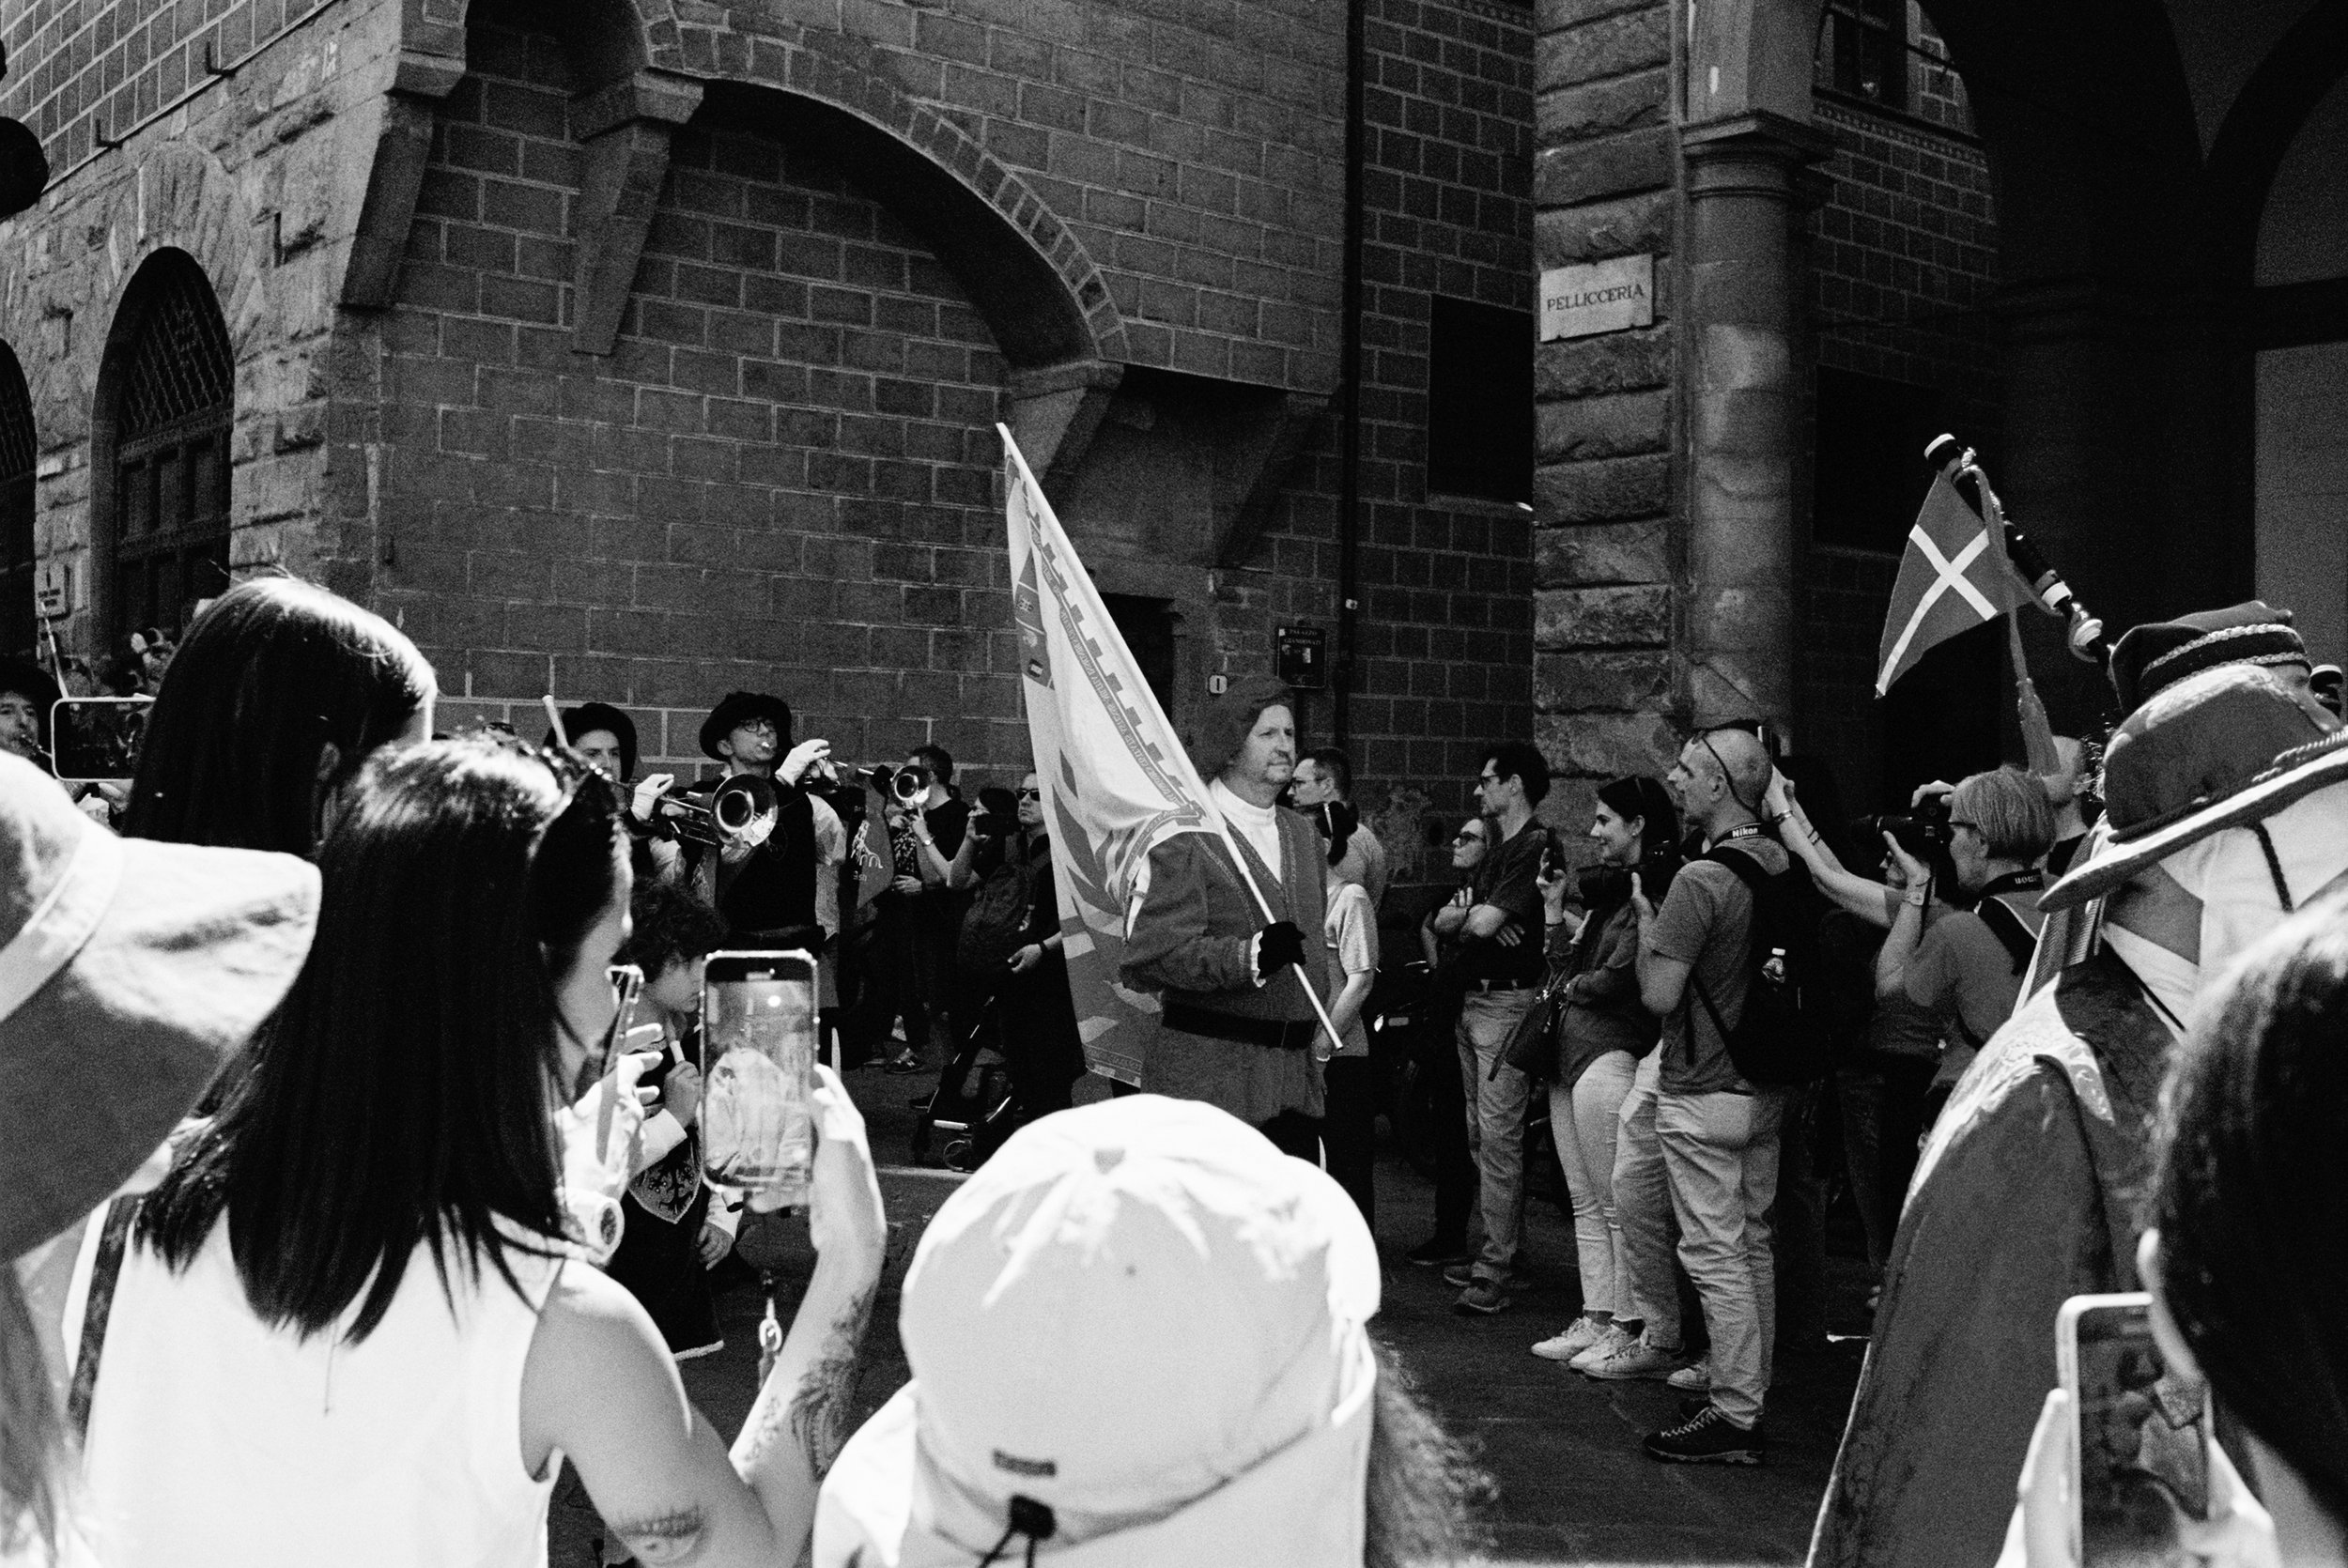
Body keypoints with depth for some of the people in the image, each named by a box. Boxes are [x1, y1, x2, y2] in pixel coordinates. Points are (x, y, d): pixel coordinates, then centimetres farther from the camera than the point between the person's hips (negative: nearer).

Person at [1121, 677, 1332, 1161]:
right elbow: (1148, 958, -16)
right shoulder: (1183, 837, -8)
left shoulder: (1303, 834, 17)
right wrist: (1251, 957, -24)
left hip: (1295, 1080, 7)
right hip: (1207, 1082, -7)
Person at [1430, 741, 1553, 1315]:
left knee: (1499, 1137, -10)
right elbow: (1443, 921, 15)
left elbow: (1485, 922, -20)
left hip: (1508, 1002, -10)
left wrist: (1469, 911, 2)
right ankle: (1495, 1251, 19)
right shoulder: (1499, 851, 19)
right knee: (1480, 1134, 12)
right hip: (1473, 1001, 10)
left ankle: (1497, 1269, -8)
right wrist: (1471, 914, -7)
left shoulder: (1536, 846, -12)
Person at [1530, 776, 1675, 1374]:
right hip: (1570, 1056, 10)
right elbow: (1572, 966, 17)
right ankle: (1596, 1319, 19)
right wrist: (1554, 911, 10)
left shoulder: (1652, 892, -13)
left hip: (1612, 1058, -10)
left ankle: (1634, 1327, 5)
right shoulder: (1613, 889, 18)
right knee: (1587, 1204, 13)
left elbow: (1617, 977, -19)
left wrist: (1573, 986, 0)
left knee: (1619, 1205, -3)